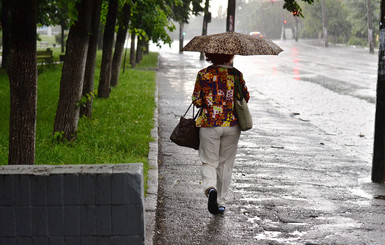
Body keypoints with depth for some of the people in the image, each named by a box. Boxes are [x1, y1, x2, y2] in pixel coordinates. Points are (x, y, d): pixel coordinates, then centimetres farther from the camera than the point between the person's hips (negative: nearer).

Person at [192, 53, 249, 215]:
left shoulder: (203, 74, -4)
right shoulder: (236, 74, -1)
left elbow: (196, 101, -3)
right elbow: (246, 97, 5)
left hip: (209, 124, -1)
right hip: (232, 125, 1)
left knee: (209, 162, 7)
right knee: (226, 164, 12)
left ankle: (210, 188, -23)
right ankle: (221, 202, 16)